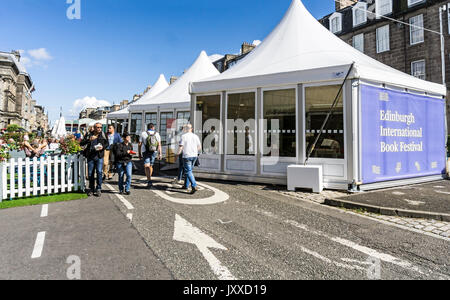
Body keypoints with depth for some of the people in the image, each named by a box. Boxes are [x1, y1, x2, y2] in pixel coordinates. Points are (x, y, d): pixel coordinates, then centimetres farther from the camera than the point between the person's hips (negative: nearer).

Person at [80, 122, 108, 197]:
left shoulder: (102, 134, 8)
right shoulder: (89, 135, 5)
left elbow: (106, 143, 13)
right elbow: (81, 143, -3)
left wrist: (103, 147, -8)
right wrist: (89, 139, -19)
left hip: (99, 156, -1)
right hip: (90, 156, 1)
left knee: (99, 172, -8)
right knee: (90, 173, 6)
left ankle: (98, 189, 3)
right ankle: (91, 189, 20)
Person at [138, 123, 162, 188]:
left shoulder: (143, 134, 1)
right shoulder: (157, 134, 4)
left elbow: (140, 145, 0)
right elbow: (159, 145, -1)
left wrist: (139, 154, 7)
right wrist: (160, 154, 1)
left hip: (146, 153, -3)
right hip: (154, 153, 3)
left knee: (147, 167, -5)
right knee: (151, 166, 18)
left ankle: (149, 181, -20)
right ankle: (149, 179, 31)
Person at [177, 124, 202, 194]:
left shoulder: (184, 136, -7)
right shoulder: (195, 136, 5)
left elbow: (181, 147, -10)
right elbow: (199, 147, 7)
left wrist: (178, 154, 2)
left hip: (186, 156, -5)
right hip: (194, 156, 5)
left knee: (188, 171, -5)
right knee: (189, 170, 18)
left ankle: (194, 186, -18)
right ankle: (186, 185, 26)